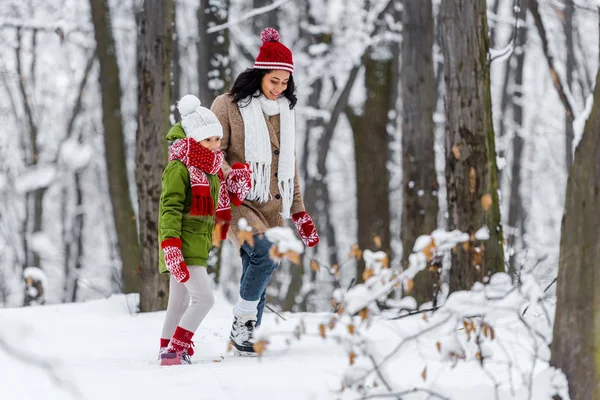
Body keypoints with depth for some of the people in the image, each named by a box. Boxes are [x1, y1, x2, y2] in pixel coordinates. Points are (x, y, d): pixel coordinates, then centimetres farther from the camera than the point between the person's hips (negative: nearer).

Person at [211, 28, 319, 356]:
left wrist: (299, 212, 19)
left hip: (272, 206, 6)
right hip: (238, 203, -6)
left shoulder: (283, 111, 16)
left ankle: (246, 338, 14)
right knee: (264, 257, -26)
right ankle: (241, 325, -12)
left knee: (256, 274, 5)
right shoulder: (228, 105, -3)